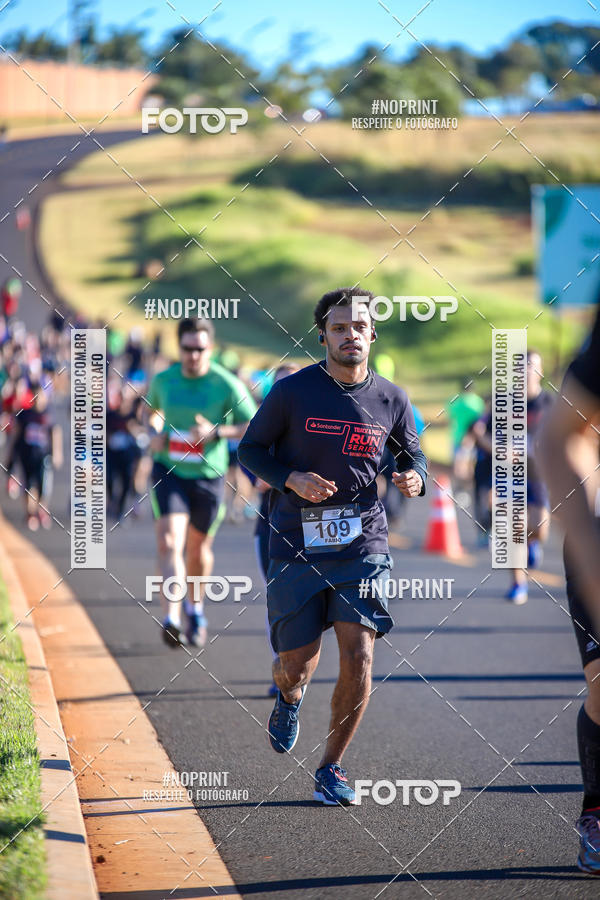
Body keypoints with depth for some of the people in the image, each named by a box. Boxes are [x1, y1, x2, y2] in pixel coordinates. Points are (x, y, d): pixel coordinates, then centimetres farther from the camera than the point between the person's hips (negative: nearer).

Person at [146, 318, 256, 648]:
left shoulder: (227, 385, -10)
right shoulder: (163, 380, -1)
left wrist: (217, 433, -22)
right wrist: (155, 433, 0)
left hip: (208, 475, 0)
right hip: (168, 471, 0)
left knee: (198, 548, 15)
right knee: (169, 542, -18)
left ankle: (195, 607, 42)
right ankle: (172, 618, -29)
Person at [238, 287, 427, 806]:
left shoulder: (392, 401, 3)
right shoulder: (292, 392, -4)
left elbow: (412, 453, 19)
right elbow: (250, 448, 5)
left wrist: (414, 478, -5)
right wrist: (289, 479, -14)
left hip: (363, 545, 1)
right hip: (296, 545, -1)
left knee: (358, 657, -12)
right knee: (296, 663, 4)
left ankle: (332, 768, 7)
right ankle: (290, 697, 44)